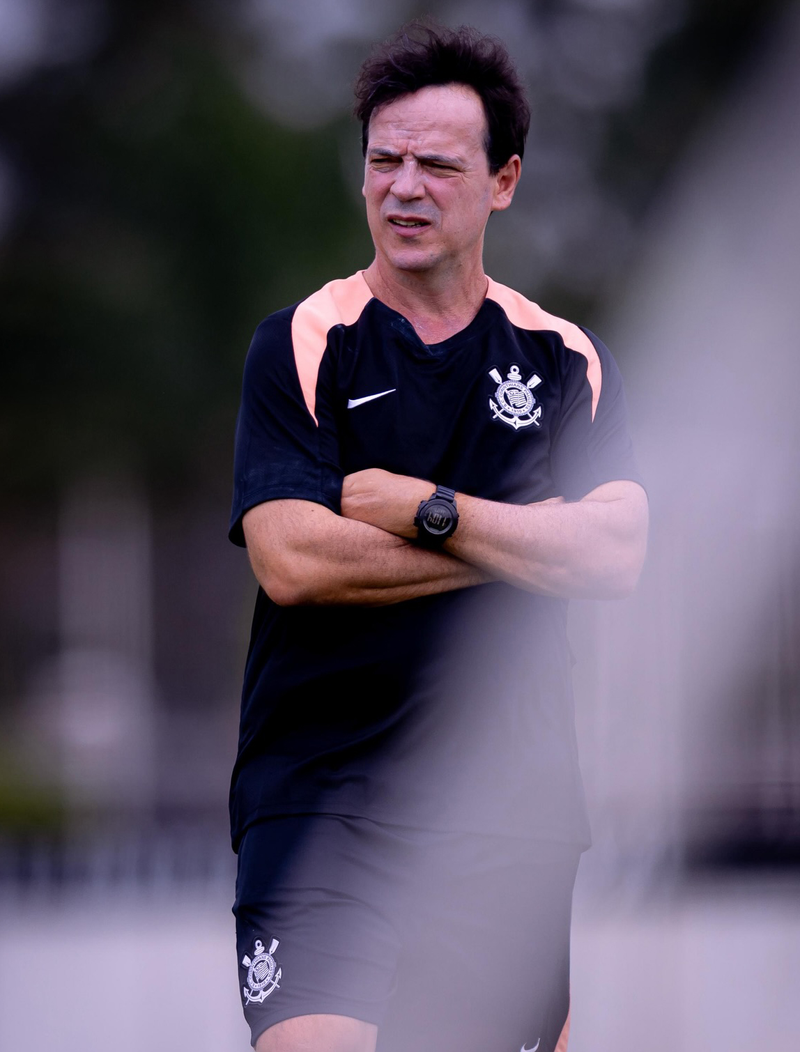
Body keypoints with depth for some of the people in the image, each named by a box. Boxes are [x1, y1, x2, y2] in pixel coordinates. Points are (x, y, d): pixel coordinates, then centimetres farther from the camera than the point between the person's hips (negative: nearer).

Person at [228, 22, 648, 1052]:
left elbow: (617, 553, -4)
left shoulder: (566, 359, 10)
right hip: (316, 798, -3)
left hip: (508, 808, 3)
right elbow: (289, 560, -12)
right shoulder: (299, 346, 1)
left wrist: (424, 509, -12)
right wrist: (519, 547, -8)